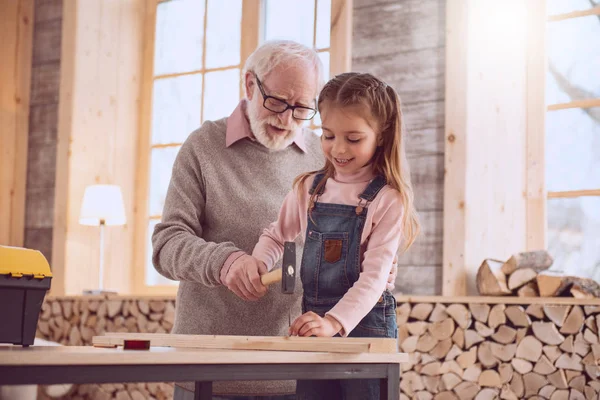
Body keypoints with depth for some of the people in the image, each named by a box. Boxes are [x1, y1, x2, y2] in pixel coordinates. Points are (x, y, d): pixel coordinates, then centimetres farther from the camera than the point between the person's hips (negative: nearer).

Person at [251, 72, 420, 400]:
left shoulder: (386, 200, -9)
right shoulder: (308, 189, 6)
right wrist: (259, 263, -4)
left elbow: (374, 276, -15)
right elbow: (276, 234, 19)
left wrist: (335, 321, -28)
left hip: (364, 323, -4)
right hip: (312, 323, 4)